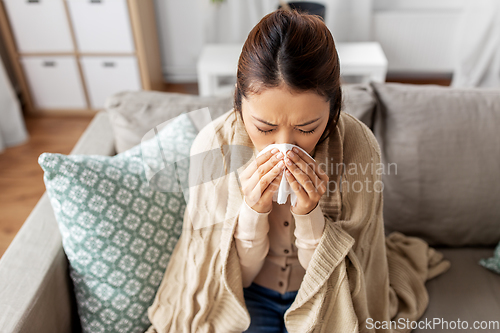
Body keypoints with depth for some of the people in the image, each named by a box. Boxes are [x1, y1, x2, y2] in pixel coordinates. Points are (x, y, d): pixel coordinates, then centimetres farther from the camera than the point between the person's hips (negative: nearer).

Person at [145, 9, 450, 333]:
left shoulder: (358, 146, -21)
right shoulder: (213, 145, -21)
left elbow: (330, 275, -11)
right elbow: (234, 274, -12)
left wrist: (310, 215, -30)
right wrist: (252, 210, -30)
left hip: (324, 300, 1)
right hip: (248, 295, 0)